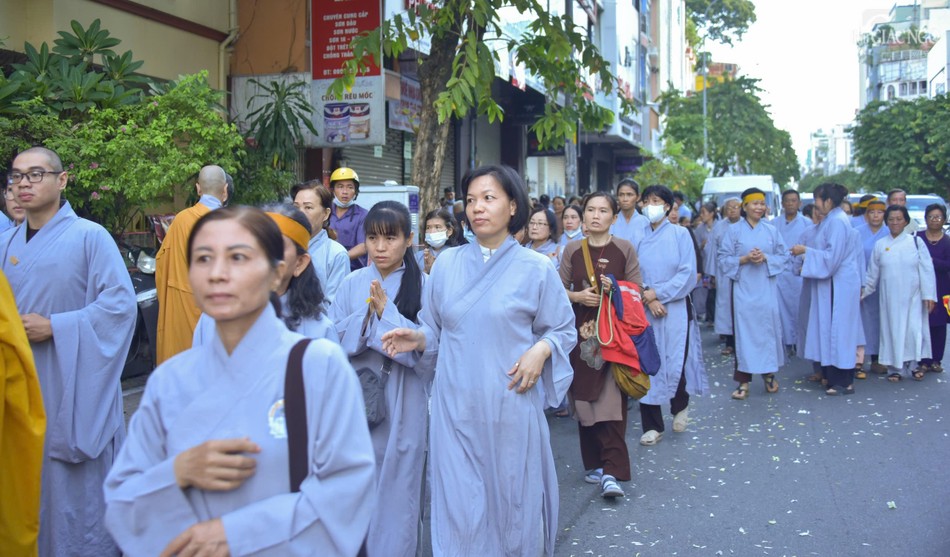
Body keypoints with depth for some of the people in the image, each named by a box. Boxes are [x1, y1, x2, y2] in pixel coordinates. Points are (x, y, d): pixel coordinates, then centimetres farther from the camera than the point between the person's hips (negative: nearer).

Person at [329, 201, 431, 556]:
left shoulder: (423, 285, -6)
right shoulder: (353, 283, 3)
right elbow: (333, 339, -1)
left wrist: (386, 311, -17)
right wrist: (366, 314, -16)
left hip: (401, 403, -2)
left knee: (395, 484, 6)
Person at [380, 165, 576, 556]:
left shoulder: (536, 268, 0)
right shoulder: (446, 264, 5)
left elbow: (563, 329, 6)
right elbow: (434, 328, 12)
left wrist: (541, 350, -13)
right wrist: (417, 339, -9)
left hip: (510, 404, -1)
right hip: (455, 405, 2)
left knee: (511, 501, 10)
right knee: (459, 506, 5)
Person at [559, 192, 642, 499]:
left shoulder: (625, 249, 0)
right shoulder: (572, 249, 5)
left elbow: (636, 290, 3)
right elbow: (560, 289, 7)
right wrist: (578, 296, -12)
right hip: (582, 330, 2)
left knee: (612, 400, -9)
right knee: (584, 397, 5)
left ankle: (611, 471, -9)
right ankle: (593, 463, 18)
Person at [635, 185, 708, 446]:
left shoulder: (680, 234, -1)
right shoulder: (640, 237, 7)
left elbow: (688, 274, -8)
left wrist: (657, 293, -12)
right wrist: (648, 298, -11)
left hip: (676, 308, -2)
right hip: (646, 310, 3)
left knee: (675, 363, -5)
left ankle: (680, 406, 28)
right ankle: (652, 426, 11)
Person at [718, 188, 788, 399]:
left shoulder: (771, 231, 8)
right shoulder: (734, 230, 2)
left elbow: (783, 257, 7)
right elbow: (724, 259, 0)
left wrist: (765, 258, -11)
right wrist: (745, 259, -15)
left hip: (767, 289, 2)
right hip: (743, 288, -2)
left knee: (768, 328, 4)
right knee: (744, 331, -2)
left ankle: (769, 374, 22)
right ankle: (744, 380, 2)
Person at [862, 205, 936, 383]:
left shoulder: (916, 242, 0)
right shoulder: (880, 245, 5)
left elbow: (926, 270, -2)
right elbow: (873, 273, 13)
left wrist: (928, 294, -7)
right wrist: (864, 291, 13)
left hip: (912, 296, -1)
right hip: (890, 297, 1)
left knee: (914, 329, -3)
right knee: (893, 330, 3)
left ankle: (913, 363, 16)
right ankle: (896, 368, 12)